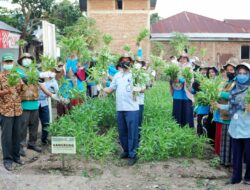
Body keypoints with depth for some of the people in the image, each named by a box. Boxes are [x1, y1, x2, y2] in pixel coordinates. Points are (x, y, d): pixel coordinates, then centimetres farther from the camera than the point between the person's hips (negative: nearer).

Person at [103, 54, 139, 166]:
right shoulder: (117, 75, 13)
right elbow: (110, 90, 15)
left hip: (132, 109, -5)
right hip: (120, 109, 5)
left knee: (132, 133, -1)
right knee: (122, 132, 14)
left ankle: (132, 155, 7)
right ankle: (126, 151, 30)